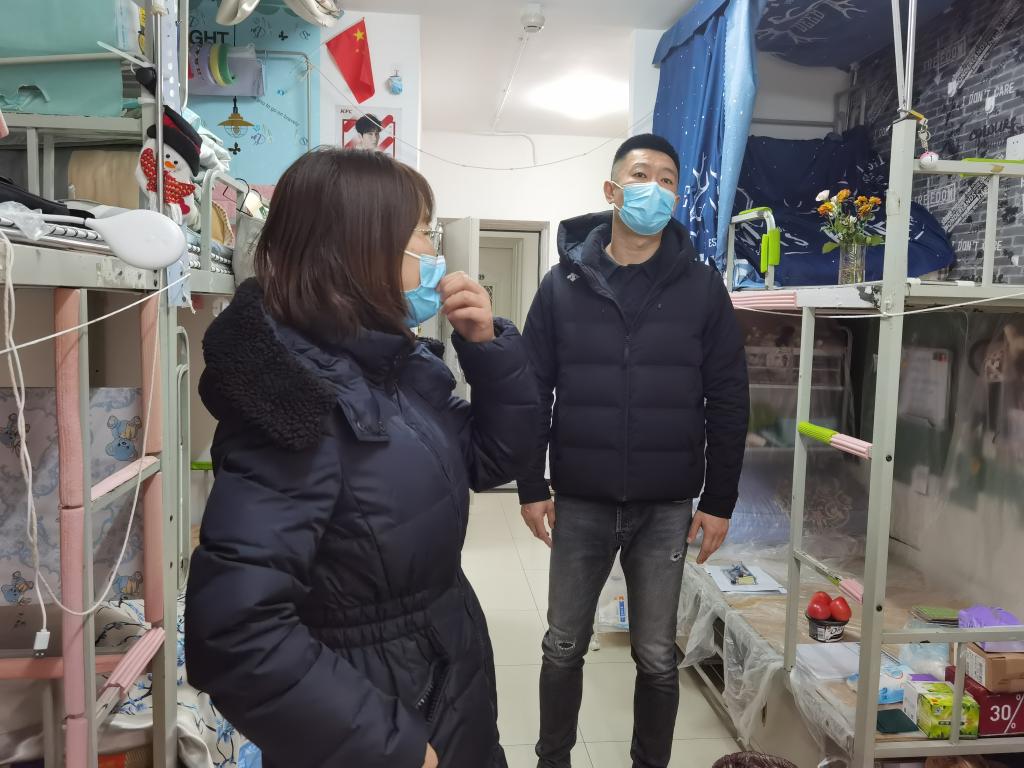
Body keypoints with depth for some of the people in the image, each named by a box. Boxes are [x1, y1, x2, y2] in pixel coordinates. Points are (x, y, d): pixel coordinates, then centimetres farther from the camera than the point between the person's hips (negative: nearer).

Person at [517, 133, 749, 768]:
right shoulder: (563, 284, -1)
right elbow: (531, 391, 1)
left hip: (668, 508, 0)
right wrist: (531, 487, -2)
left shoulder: (703, 288, -2)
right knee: (564, 647, 14)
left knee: (658, 657, 12)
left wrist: (720, 501, -1)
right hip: (579, 503, 1)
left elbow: (728, 403, 0)